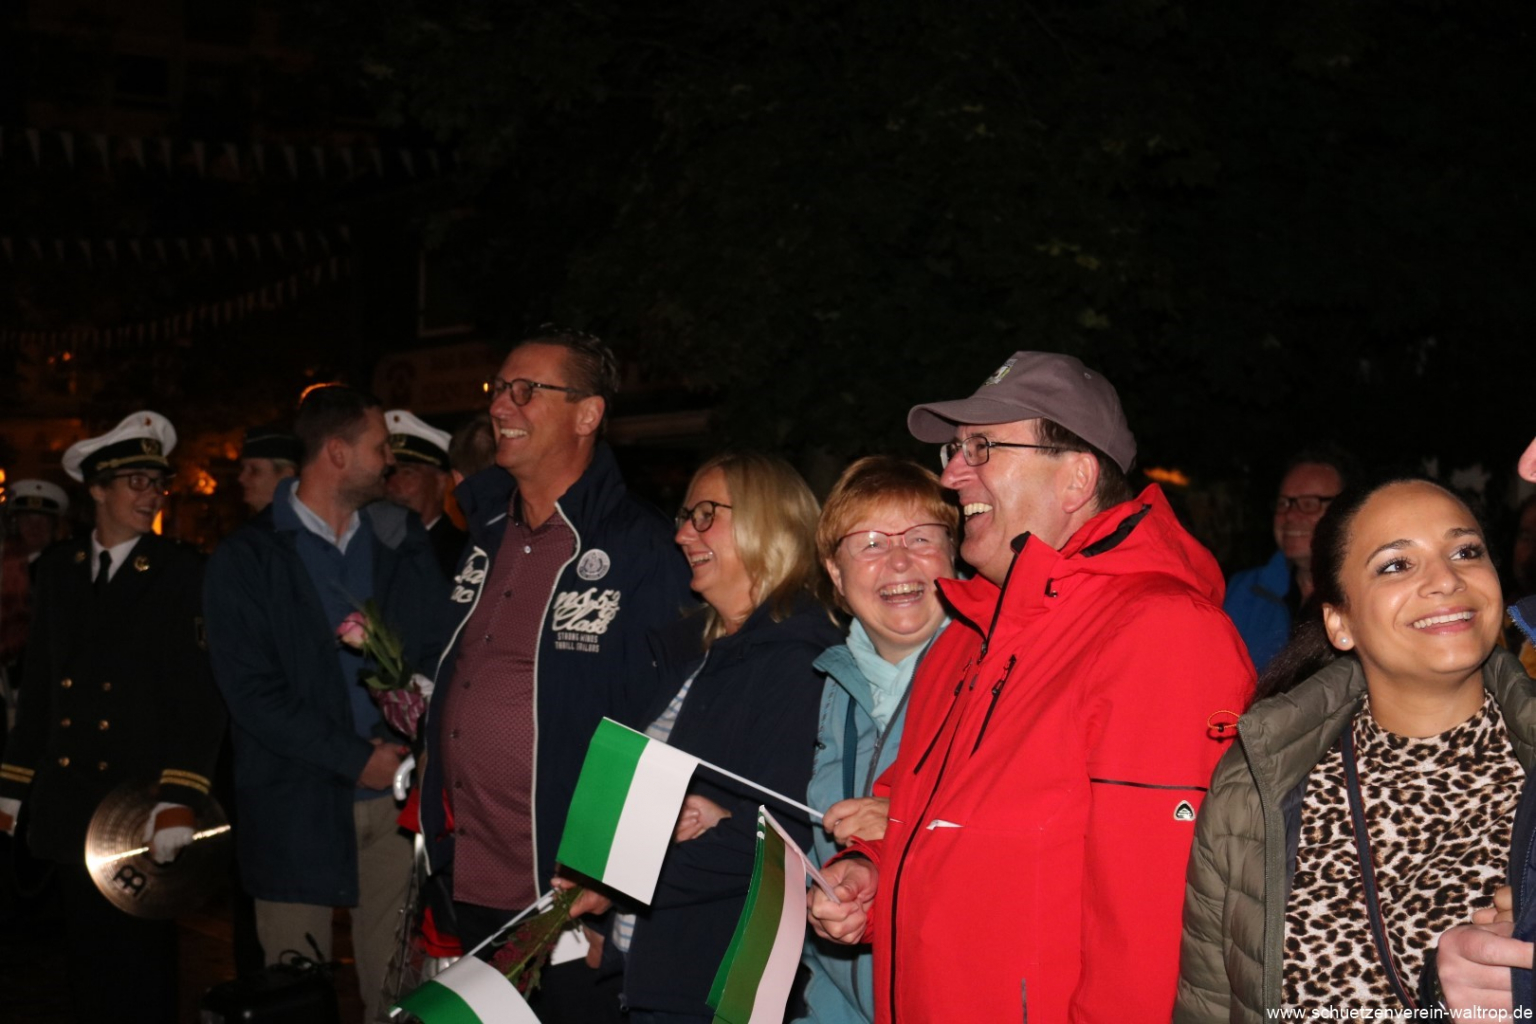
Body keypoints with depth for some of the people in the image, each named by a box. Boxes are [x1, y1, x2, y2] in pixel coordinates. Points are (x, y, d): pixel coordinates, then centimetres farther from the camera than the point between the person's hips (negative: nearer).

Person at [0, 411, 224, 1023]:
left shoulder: (180, 572, -5)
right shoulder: (59, 567, 9)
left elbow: (200, 694, -11)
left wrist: (179, 800, -19)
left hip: (143, 800, -4)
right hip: (69, 803, 4)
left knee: (145, 957, 3)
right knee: (86, 953, 12)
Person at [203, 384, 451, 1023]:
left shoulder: (402, 542, 11)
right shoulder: (247, 558, -2)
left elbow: (439, 652, 8)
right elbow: (250, 690, -9)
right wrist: (353, 758, -11)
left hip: (395, 793, 3)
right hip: (298, 803, -3)